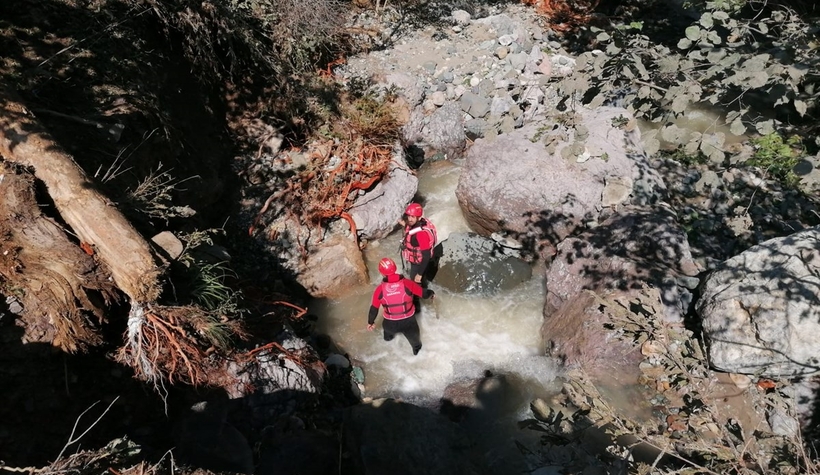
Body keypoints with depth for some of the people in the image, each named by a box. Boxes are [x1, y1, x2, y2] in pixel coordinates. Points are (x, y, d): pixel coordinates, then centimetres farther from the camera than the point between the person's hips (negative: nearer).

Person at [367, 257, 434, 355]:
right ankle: (416, 347, 57)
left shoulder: (380, 289, -21)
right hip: (408, 321, -1)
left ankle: (388, 336, 66)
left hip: (390, 323, 1)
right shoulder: (407, 283, -23)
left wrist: (370, 322, 8)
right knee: (414, 338, 31)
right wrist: (431, 293, 12)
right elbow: (423, 294, -11)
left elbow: (374, 308, -9)